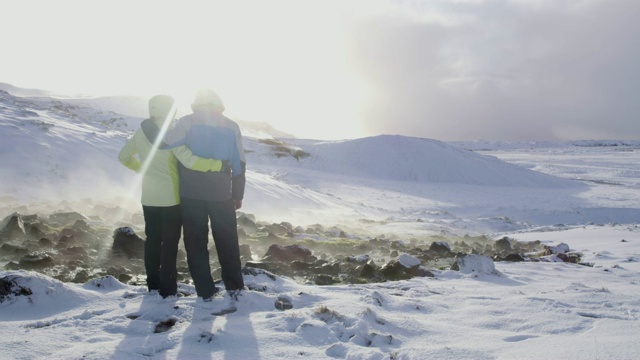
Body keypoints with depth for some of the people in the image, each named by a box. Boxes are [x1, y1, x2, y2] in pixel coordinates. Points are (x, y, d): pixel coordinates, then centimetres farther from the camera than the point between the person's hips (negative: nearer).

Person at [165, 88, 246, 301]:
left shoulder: (187, 122, -1)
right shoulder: (231, 126, 5)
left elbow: (170, 144, -17)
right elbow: (239, 164, 6)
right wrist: (238, 194, 13)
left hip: (191, 193, -1)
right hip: (221, 194, 1)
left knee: (196, 242, 9)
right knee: (227, 241, 14)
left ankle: (205, 291, 12)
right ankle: (234, 286, 18)